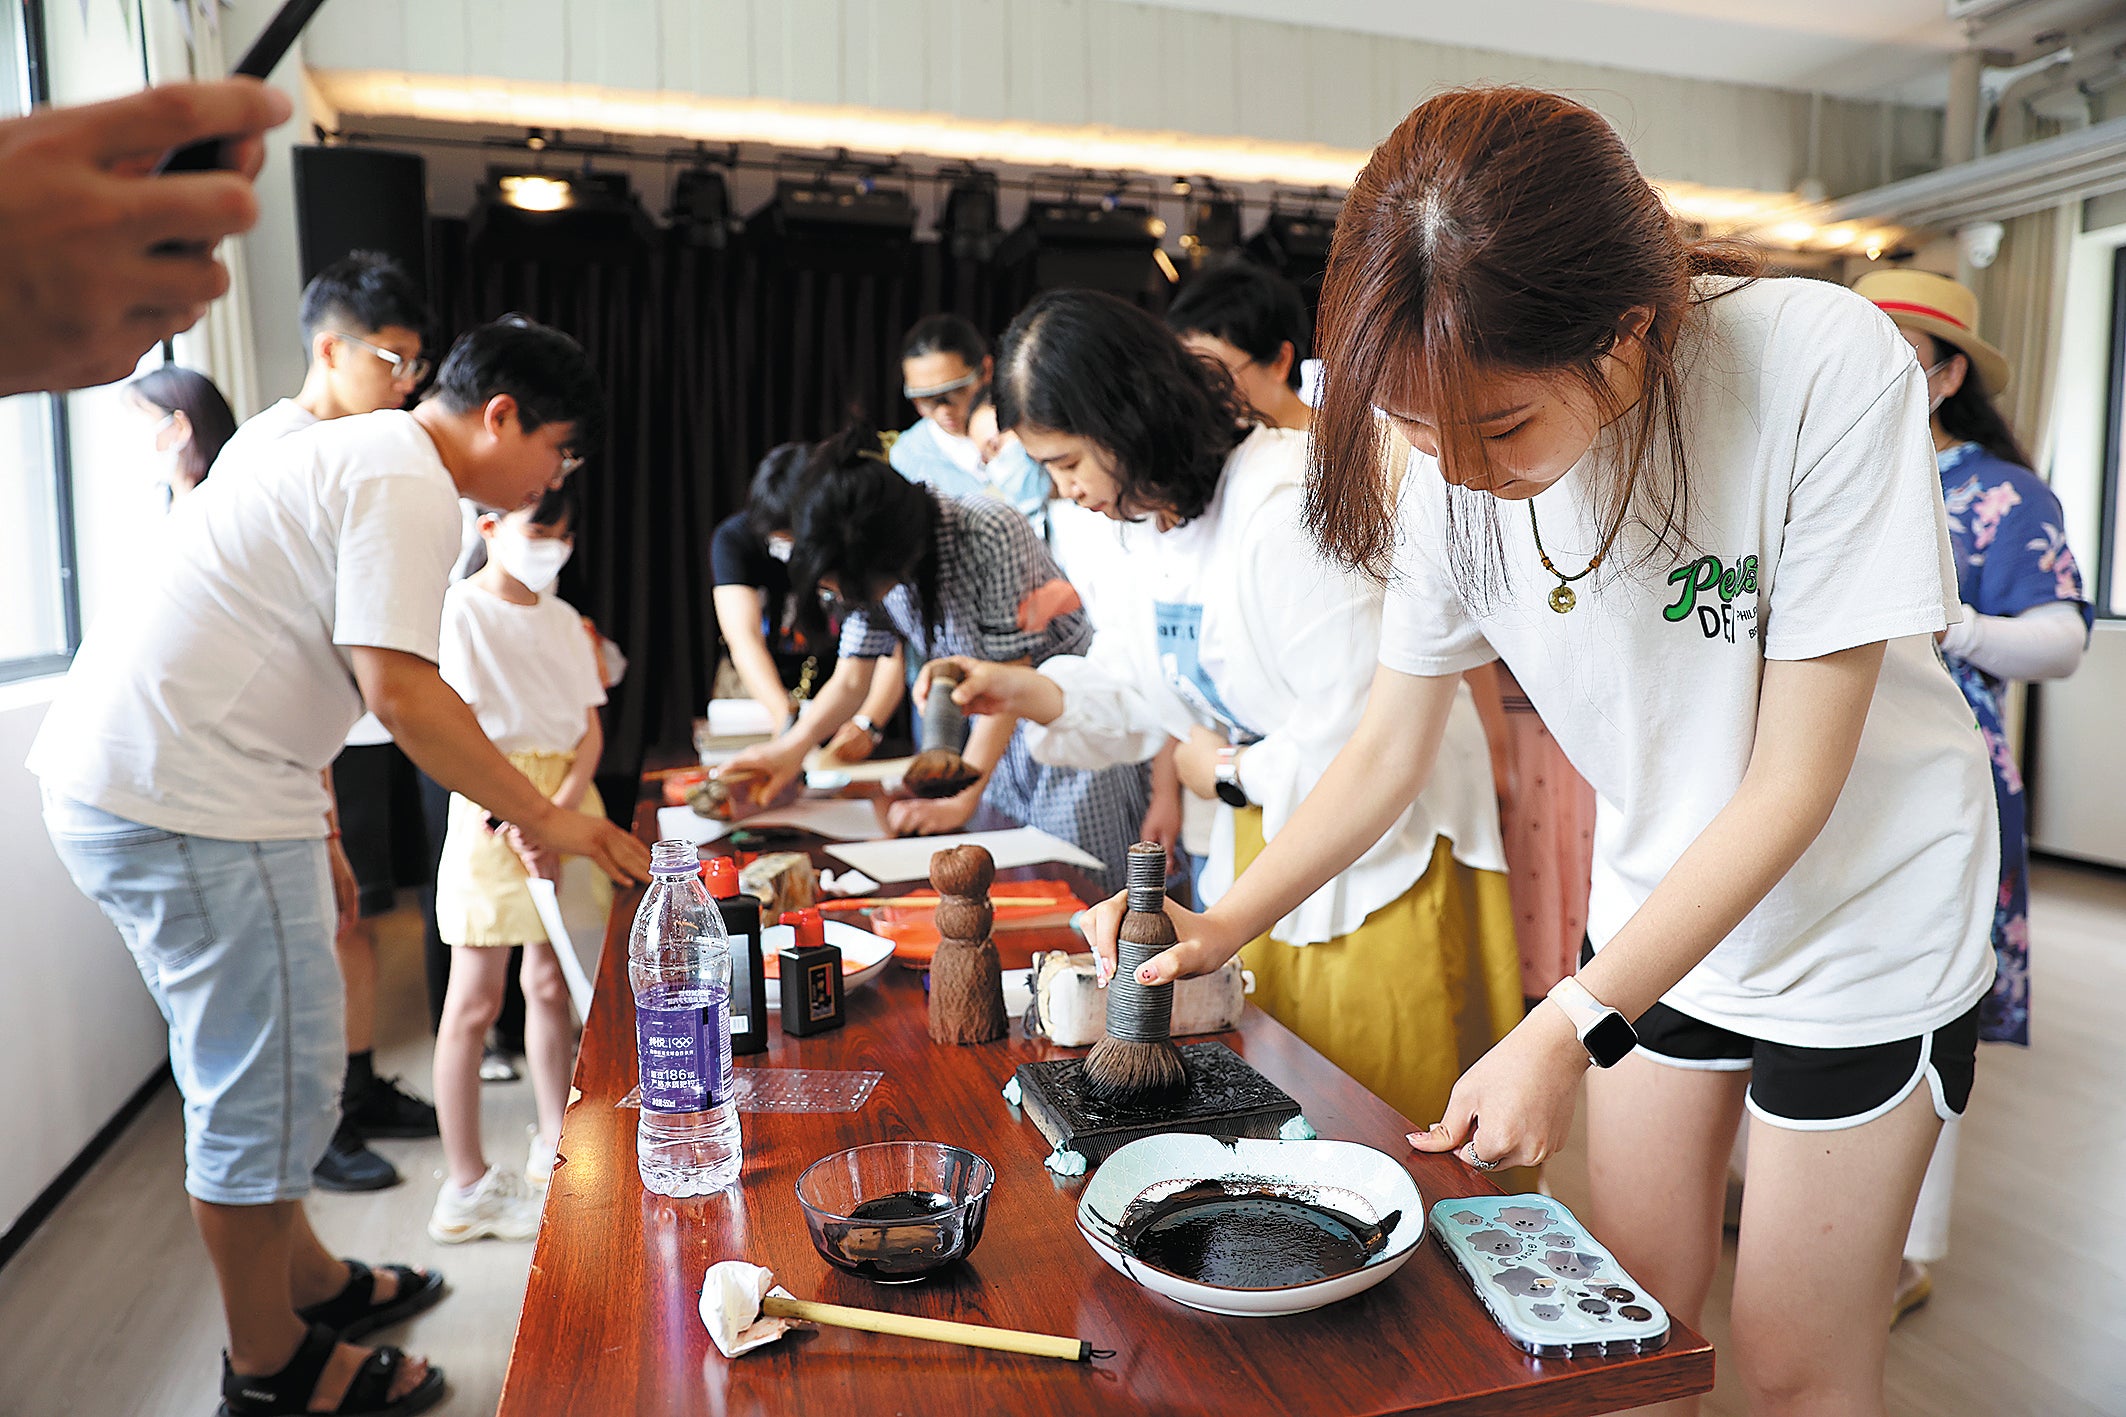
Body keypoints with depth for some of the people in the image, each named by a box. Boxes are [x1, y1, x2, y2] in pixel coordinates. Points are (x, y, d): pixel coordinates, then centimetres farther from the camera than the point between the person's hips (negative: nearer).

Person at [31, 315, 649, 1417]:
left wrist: (315, 832, 23)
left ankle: (308, 1281, 38)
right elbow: (400, 694, -23)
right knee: (273, 1083, 2)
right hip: (185, 804, -11)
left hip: (115, 779, 11)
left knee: (257, 1068, 21)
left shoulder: (352, 456, 19)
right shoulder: (409, 484, -14)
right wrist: (542, 817, -13)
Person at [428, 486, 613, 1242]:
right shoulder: (459, 609, -6)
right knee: (476, 1003, 0)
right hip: (491, 807, -6)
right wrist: (514, 821, -26)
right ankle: (467, 1186, 9)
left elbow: (589, 730, 9)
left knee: (552, 983, 12)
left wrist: (562, 809, -9)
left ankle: (555, 1147, 25)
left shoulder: (562, 618, 13)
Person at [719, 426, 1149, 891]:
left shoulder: (990, 534, -28)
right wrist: (794, 746, -22)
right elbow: (851, 678, -4)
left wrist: (961, 799, -23)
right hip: (996, 730, 6)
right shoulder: (868, 568, -8)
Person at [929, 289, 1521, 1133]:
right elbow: (1150, 680, 12)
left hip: (1381, 842, -8)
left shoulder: (1292, 504, -26)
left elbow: (1359, 733, -27)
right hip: (1265, 839, 8)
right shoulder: (1153, 517, 4)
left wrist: (1232, 773, -12)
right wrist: (1032, 692, -4)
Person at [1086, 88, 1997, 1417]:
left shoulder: (1827, 372, -28)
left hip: (1868, 918, -3)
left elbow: (1796, 779, -24)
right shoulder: (1454, 474, -16)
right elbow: (1391, 746, -3)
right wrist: (1222, 926, -12)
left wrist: (1569, 1030, -27)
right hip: (1656, 912, 4)